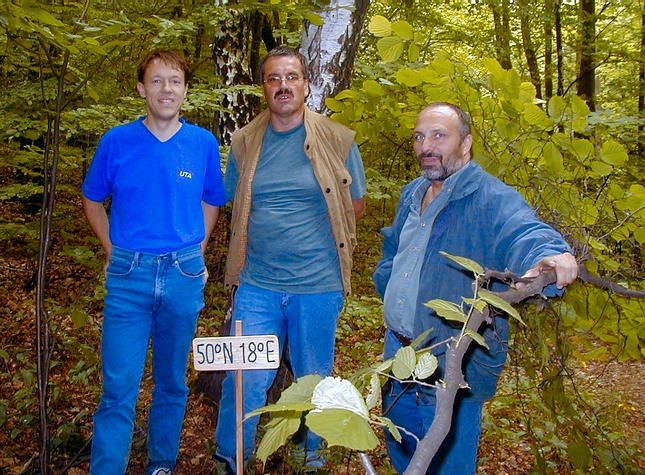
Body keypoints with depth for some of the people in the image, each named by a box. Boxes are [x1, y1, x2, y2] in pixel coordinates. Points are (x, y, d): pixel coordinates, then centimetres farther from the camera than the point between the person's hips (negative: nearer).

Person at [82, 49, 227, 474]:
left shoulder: (203, 143, 1)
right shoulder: (116, 142, -1)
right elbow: (93, 201, 12)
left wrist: (195, 256, 7)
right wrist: (114, 253, 5)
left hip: (184, 276, 2)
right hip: (129, 278, -1)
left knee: (172, 382, 14)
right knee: (119, 387, -1)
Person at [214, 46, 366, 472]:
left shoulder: (338, 140, -2)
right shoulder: (245, 142, 4)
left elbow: (356, 205, 8)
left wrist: (308, 236, 5)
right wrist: (269, 238, 7)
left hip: (317, 286, -1)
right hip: (257, 286, 1)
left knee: (314, 383, 14)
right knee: (244, 380, 1)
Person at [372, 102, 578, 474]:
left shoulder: (492, 199, -16)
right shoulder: (412, 195, 10)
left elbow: (523, 233, -36)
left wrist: (550, 255, -58)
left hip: (453, 368, -7)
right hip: (398, 353, 8)